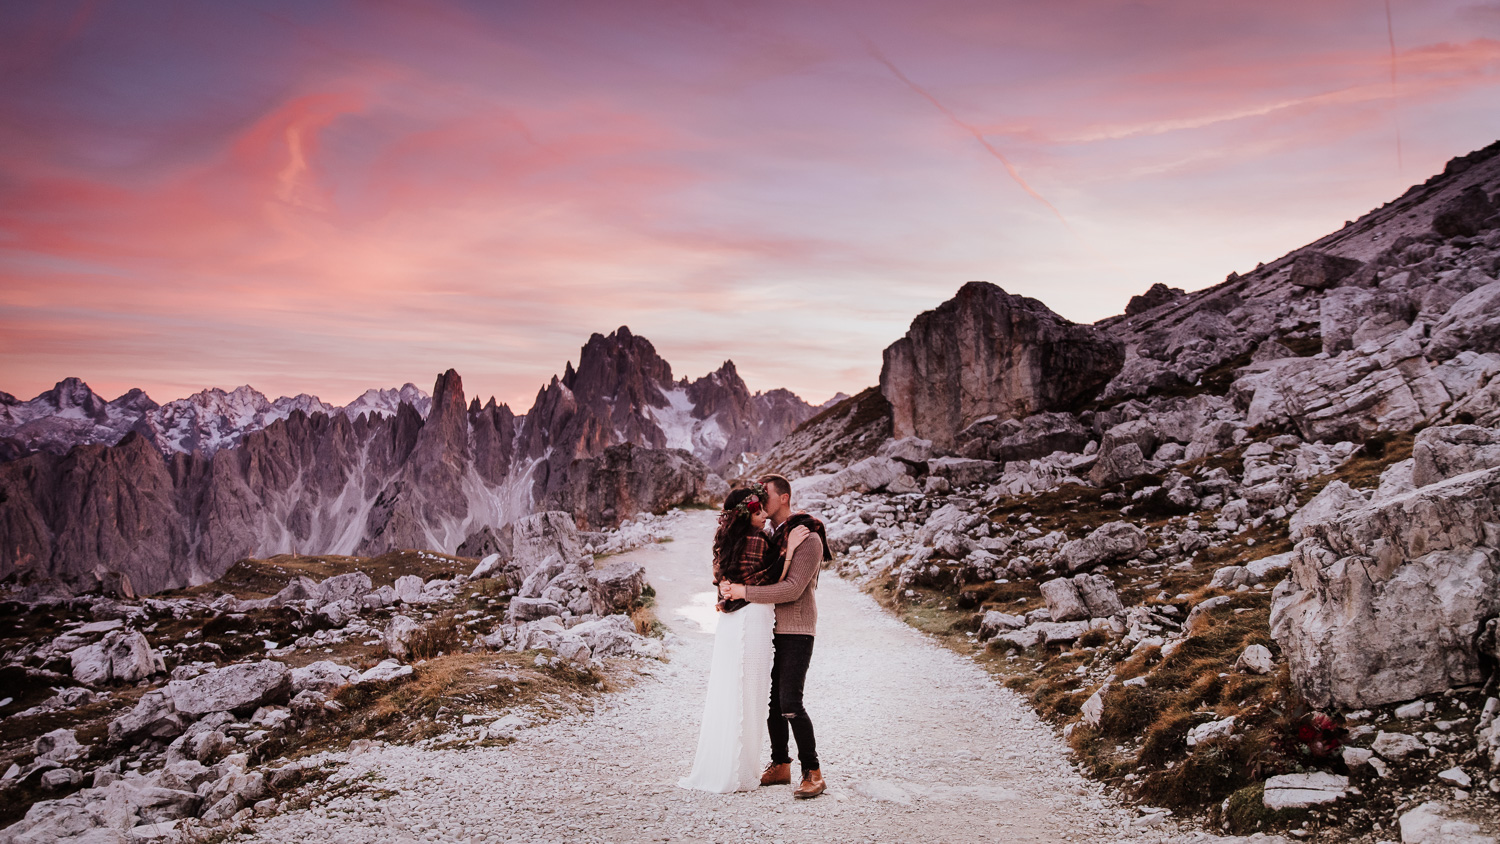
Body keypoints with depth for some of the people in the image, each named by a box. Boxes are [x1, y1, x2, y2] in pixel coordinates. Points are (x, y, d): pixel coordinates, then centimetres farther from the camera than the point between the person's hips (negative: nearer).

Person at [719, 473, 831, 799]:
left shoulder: (807, 538, -13)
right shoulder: (769, 535, 14)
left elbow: (792, 589, -21)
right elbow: (757, 575, 18)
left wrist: (744, 592, -24)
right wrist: (730, 586, -3)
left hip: (796, 631, -8)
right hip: (771, 628, 8)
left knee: (789, 701, -14)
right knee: (771, 699, 11)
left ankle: (813, 772, -5)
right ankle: (780, 766, 22)